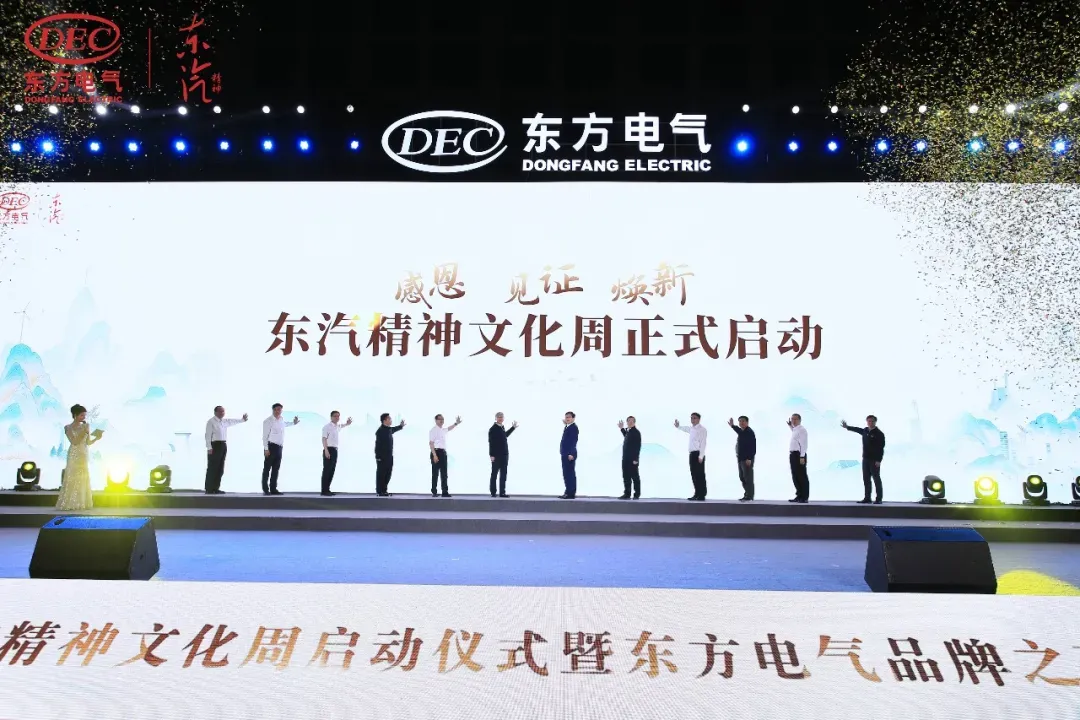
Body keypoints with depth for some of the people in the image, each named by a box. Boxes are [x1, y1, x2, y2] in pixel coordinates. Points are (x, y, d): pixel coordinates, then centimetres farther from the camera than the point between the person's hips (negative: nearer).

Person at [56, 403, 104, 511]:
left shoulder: (85, 426, 8)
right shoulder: (68, 428, -3)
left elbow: (88, 443, 6)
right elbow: (74, 441, -14)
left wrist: (96, 438, -9)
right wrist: (83, 432, -18)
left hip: (84, 455, 5)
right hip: (74, 455, -5)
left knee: (84, 479, 4)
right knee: (73, 479, -6)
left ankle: (82, 503, 8)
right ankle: (69, 504, -3)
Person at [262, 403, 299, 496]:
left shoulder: (281, 419, 12)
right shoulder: (268, 421, -10)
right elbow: (265, 436, -13)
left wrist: (294, 423, 36)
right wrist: (266, 449, -18)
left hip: (279, 447, 7)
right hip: (271, 446, -7)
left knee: (276, 469, 9)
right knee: (267, 469, -1)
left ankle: (273, 489, 14)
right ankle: (265, 490, 2)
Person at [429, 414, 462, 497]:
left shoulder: (443, 430, 14)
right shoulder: (433, 430, -10)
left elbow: (449, 428, 40)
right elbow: (431, 443, -17)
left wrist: (456, 423, 29)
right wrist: (434, 455, -24)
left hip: (443, 452, 8)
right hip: (436, 452, -8)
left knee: (444, 473, 8)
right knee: (435, 473, -3)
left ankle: (445, 492, 12)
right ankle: (434, 492, 3)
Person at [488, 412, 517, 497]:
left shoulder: (502, 427, 13)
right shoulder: (493, 429, -9)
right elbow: (491, 443, -14)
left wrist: (513, 427, 37)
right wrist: (491, 455, -20)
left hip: (504, 455, 7)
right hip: (496, 455, -7)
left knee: (503, 474, 7)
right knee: (494, 474, 2)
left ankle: (502, 493, 11)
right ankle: (493, 493, 9)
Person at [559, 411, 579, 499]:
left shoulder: (573, 427, -11)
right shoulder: (567, 427, 18)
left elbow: (573, 440, -18)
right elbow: (566, 439, 11)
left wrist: (571, 453, -24)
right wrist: (565, 425, 15)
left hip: (569, 454, -10)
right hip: (565, 454, 10)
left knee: (570, 474, -8)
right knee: (566, 474, 12)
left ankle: (571, 493, -7)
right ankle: (568, 492, 16)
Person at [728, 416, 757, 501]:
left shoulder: (749, 432, -13)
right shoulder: (742, 432, 14)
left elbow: (753, 446, -19)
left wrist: (749, 458, -23)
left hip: (747, 459, -9)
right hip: (740, 459, 9)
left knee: (748, 477, -7)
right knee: (742, 477, 12)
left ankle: (749, 496, -5)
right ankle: (746, 495, 19)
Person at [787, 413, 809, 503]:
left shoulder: (802, 430, -12)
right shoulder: (794, 429, 17)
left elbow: (803, 444, -18)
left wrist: (802, 457, -24)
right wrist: (790, 426, 31)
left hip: (799, 455, -9)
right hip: (793, 454, 9)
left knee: (802, 476, -4)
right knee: (795, 477, 12)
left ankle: (804, 497, -1)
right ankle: (799, 496, 19)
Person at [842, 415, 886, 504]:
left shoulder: (879, 434, -11)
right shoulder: (865, 431, 9)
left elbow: (881, 448, -15)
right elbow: (858, 430, 32)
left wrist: (878, 460, -21)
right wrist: (847, 427, 45)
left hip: (874, 460, -7)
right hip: (865, 459, 7)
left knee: (876, 479, -4)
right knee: (866, 479, 8)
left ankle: (878, 499, -2)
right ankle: (867, 498, 13)